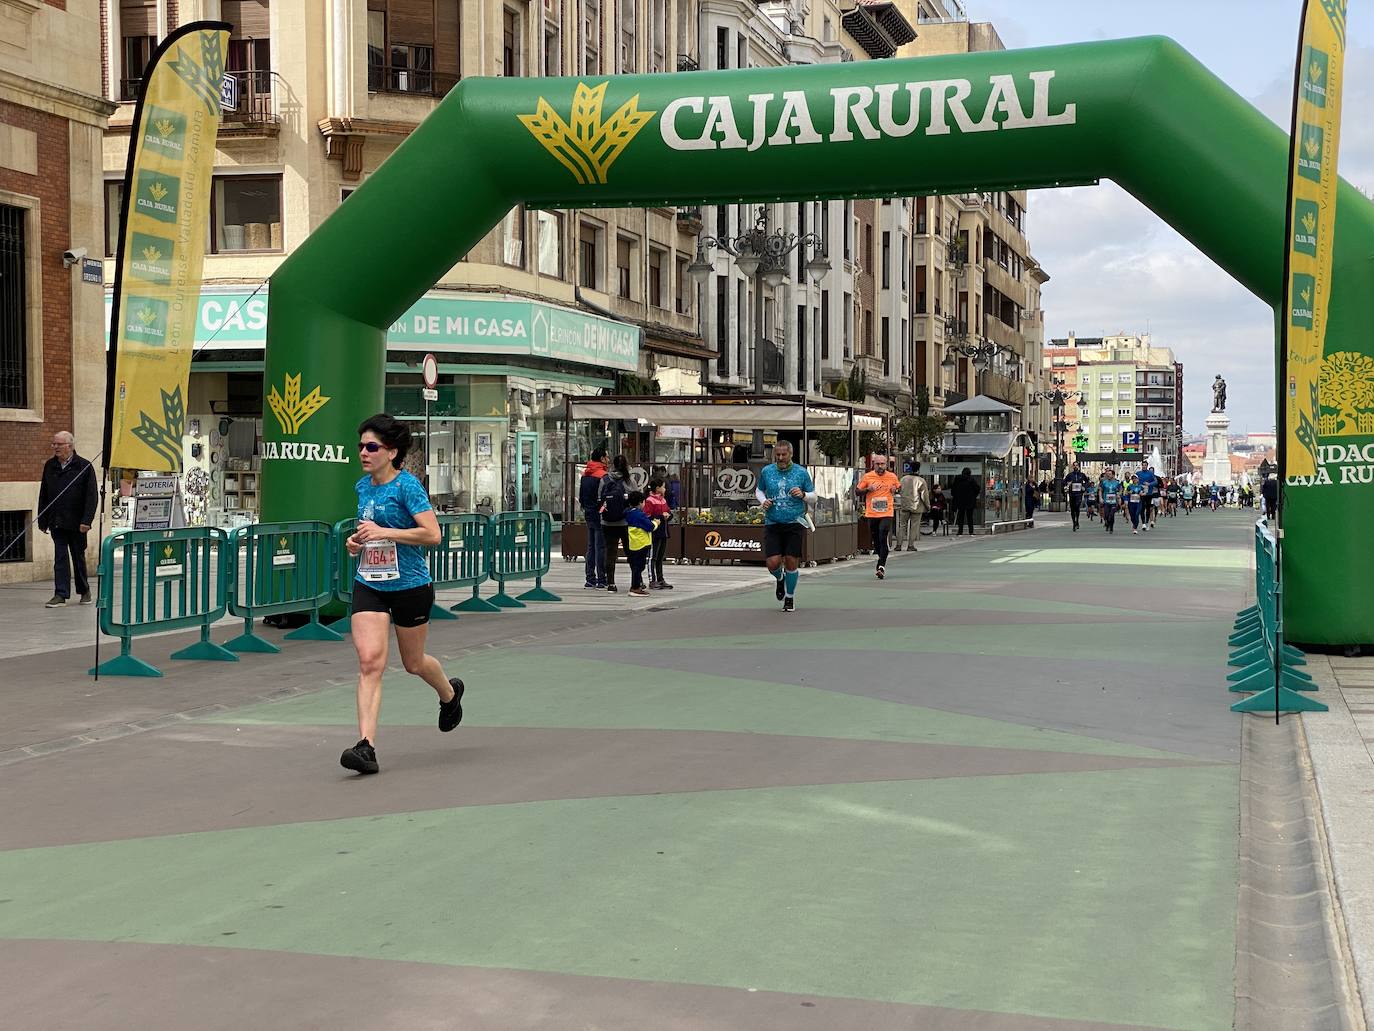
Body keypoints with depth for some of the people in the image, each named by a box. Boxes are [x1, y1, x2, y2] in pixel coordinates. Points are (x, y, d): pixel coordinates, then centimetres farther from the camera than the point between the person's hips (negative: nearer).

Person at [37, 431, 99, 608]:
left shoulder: (84, 467, -4)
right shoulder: (49, 466, 9)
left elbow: (92, 496, -8)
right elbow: (43, 495, 13)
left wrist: (86, 520, -16)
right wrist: (42, 521, 8)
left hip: (76, 523, -3)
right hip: (56, 522, 3)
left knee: (78, 557, 9)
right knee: (60, 557, -3)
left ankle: (84, 590, 25)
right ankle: (61, 595, -4)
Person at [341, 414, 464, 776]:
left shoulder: (407, 486, -14)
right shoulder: (362, 487, 7)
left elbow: (432, 533, -22)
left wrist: (384, 532, -25)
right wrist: (358, 540, 5)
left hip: (410, 586, -5)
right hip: (369, 585, 5)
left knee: (414, 663, 14)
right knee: (370, 661, -12)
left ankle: (450, 694, 48)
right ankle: (366, 746, -16)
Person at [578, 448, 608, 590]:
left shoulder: (584, 474, 10)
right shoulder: (602, 475, -16)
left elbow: (579, 496, 13)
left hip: (588, 514, 8)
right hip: (599, 515, -8)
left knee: (591, 547, 13)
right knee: (600, 547, -5)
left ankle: (590, 579, 16)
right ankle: (601, 581, -5)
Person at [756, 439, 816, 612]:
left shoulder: (801, 473, 0)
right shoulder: (766, 471, 5)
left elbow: (813, 498, 7)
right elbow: (759, 490, 21)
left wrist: (803, 495, -14)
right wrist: (763, 501, 0)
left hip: (795, 524, -1)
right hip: (772, 525, 1)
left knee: (791, 562, -3)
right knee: (773, 563, -10)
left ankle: (790, 598, 19)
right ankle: (780, 578, 28)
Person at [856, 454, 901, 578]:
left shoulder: (892, 477, 4)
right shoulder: (867, 477, 1)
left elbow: (899, 488, 21)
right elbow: (857, 491, 6)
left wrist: (895, 490, -2)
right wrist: (868, 489, -12)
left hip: (887, 513, -2)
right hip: (872, 514, 2)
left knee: (883, 539, -15)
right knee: (876, 540, 10)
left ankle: (881, 567, -17)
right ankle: (883, 562, 32)